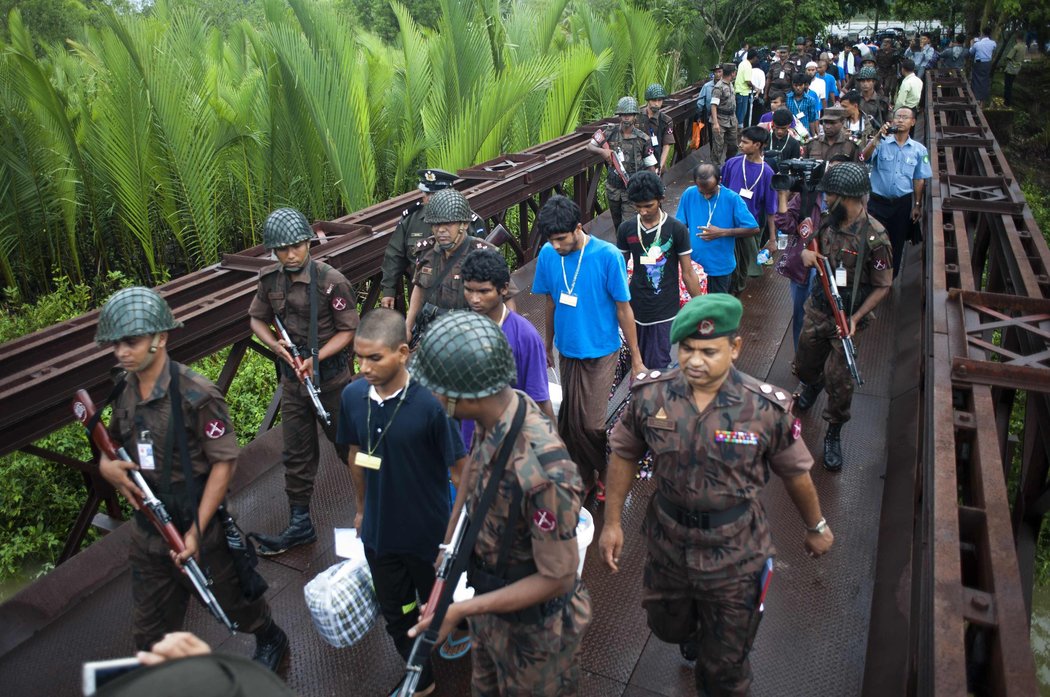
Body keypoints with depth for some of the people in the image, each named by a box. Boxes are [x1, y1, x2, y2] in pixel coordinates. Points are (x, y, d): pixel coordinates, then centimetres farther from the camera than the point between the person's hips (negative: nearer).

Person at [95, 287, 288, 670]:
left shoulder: (195, 394, -22)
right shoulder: (123, 389, -1)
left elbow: (224, 462, -19)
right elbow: (113, 440, 14)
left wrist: (196, 530, -20)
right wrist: (106, 464, -11)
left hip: (196, 528, -5)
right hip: (147, 533, 5)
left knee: (232, 601, 18)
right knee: (149, 631, 17)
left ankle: (271, 640, 47)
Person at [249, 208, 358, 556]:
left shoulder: (331, 280, -18)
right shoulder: (269, 279, -2)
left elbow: (347, 330, -13)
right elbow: (257, 319, 11)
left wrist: (315, 358, -24)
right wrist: (275, 346, -9)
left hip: (330, 376, -5)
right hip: (292, 380, 5)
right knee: (296, 454, 12)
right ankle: (300, 524, 25)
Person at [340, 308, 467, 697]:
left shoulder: (431, 403, -27)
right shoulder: (352, 396, -11)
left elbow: (460, 468, -16)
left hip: (430, 533, -4)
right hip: (378, 532, 4)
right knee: (396, 614, 22)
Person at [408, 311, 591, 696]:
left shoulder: (543, 472, -41)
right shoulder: (493, 414, -18)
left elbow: (558, 578, -28)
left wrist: (461, 610, -27)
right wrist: (449, 542, 10)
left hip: (531, 621, -6)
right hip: (490, 593, 7)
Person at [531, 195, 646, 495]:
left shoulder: (608, 256, -19)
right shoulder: (548, 254, -6)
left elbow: (623, 309, -11)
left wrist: (636, 359, -7)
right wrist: (548, 347, 16)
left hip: (600, 352, -4)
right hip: (567, 350, 4)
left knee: (591, 423, -3)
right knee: (571, 418, 13)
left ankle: (601, 471, 27)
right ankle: (587, 476, 35)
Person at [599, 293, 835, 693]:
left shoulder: (768, 409, -21)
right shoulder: (650, 396, -15)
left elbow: (796, 473, -4)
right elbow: (625, 455, -1)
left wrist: (816, 527, 10)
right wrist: (612, 522, 2)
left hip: (734, 558, -3)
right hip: (667, 546, 3)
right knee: (668, 628, 30)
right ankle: (695, 639, 66)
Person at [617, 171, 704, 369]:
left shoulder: (677, 230, -10)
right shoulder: (626, 229, -2)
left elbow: (688, 273, -4)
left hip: (664, 310, -3)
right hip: (635, 308, 3)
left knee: (658, 366, -3)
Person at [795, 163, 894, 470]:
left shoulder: (874, 238, -21)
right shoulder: (830, 221, -3)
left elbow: (883, 286, -14)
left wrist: (856, 318, -24)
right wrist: (807, 252, -11)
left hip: (845, 320, -6)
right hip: (816, 310, 6)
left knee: (838, 381, 0)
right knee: (805, 365, 23)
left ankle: (834, 434, 20)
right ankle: (812, 384, 59)